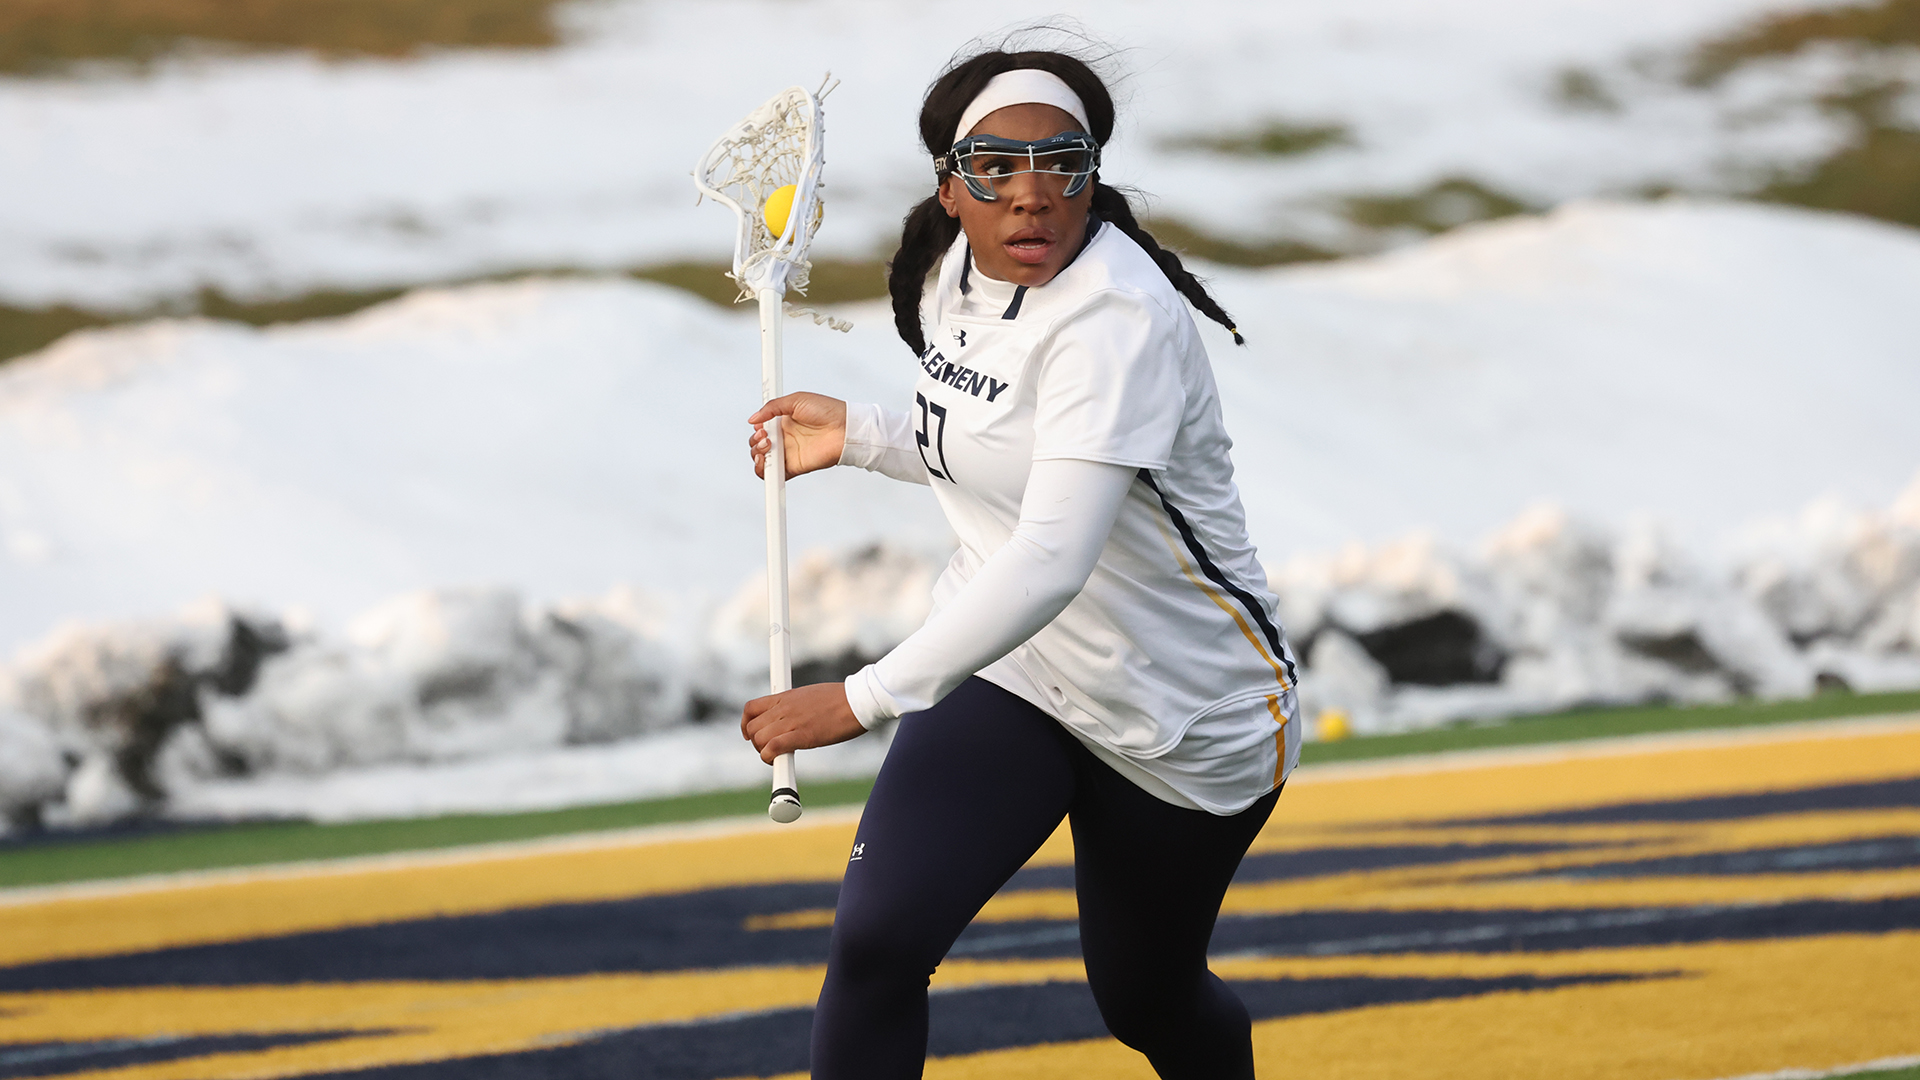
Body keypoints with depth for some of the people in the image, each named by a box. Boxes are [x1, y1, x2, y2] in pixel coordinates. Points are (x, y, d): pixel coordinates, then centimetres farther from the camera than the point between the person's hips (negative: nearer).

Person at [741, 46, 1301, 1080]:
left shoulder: (1115, 317, -29)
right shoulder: (954, 271, -2)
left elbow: (1052, 561, -39)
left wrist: (868, 698, -42)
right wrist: (858, 434, 4)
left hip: (1184, 715, -6)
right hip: (1005, 669, 6)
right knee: (874, 941, -17)